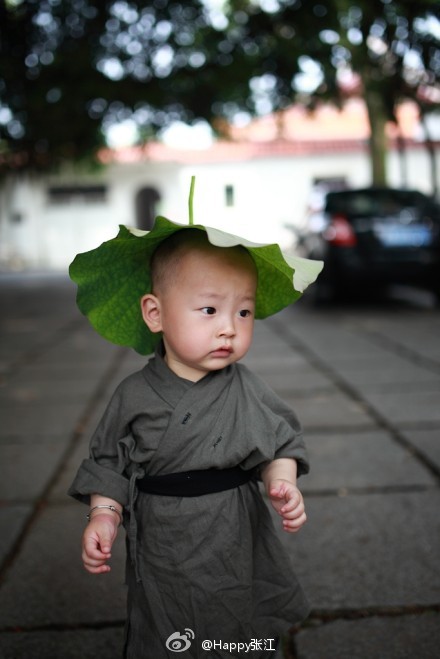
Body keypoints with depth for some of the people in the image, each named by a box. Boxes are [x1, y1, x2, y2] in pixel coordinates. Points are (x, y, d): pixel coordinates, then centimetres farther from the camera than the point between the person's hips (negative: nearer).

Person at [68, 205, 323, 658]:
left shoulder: (244, 389, -7)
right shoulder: (135, 396, -10)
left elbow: (279, 442, -2)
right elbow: (110, 462, -1)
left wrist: (281, 484, -20)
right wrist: (104, 515, -13)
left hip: (238, 550, 1)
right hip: (163, 557, -1)